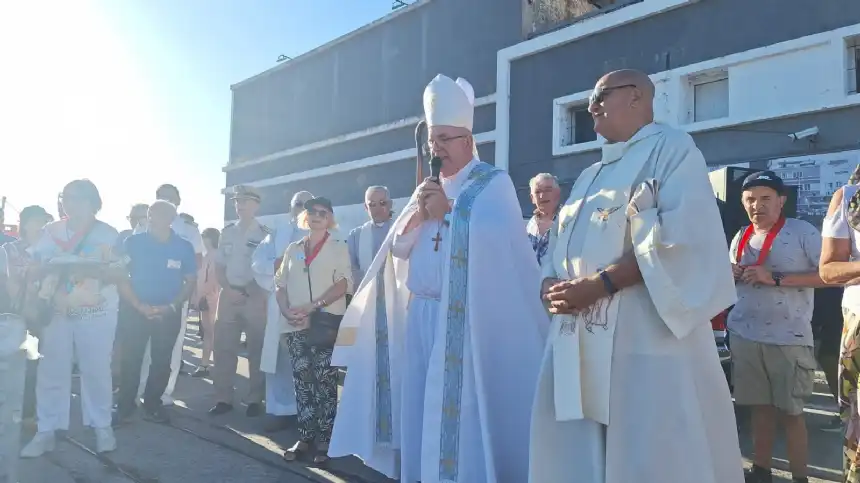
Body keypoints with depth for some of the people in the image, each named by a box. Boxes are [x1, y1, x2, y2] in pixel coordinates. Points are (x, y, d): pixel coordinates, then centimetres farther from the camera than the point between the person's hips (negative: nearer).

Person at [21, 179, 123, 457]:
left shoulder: (108, 234, 1)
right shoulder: (51, 231, 9)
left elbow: (118, 275, -3)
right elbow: (33, 265, 6)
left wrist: (93, 270, -22)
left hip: (95, 312, -2)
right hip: (57, 310, 2)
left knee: (96, 369, 1)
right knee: (51, 370, 0)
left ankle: (102, 426, 13)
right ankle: (46, 431, 9)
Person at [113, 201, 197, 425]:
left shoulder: (183, 247, -1)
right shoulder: (133, 243, -3)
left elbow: (191, 281, 3)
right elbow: (121, 277, -3)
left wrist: (172, 307, -9)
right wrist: (139, 305, -13)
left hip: (169, 314, 1)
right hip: (136, 311, -1)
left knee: (162, 362, 8)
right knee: (131, 360, 0)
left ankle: (153, 405, 22)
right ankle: (124, 407, 12)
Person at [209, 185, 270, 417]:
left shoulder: (265, 233, -2)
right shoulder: (227, 232, 11)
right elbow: (218, 265, 12)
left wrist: (250, 292, -10)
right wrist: (227, 289, -4)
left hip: (254, 298, -4)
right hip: (228, 296, 4)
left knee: (257, 350, 2)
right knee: (224, 348, 4)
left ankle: (255, 399, 12)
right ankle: (223, 398, 12)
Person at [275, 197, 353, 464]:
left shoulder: (338, 247, 5)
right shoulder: (293, 249, 17)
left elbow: (344, 283, -6)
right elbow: (281, 284, 14)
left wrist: (313, 306, -15)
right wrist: (286, 311, -5)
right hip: (297, 327, 4)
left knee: (325, 382, -4)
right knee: (302, 381, 3)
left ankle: (324, 440, 3)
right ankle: (305, 437, 11)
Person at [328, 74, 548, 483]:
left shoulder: (494, 184, -2)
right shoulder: (427, 189, 19)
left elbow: (495, 237, -20)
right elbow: (397, 247, 13)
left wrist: (447, 210, -11)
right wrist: (418, 215, -4)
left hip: (466, 319, -6)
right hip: (420, 316, 7)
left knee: (459, 411, -4)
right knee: (419, 408, 9)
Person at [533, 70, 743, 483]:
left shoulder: (671, 148, 1)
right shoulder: (590, 176, 25)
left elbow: (682, 236, -14)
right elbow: (562, 246, 21)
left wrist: (597, 285, -18)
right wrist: (551, 284, -2)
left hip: (646, 340, -7)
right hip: (580, 343, 7)